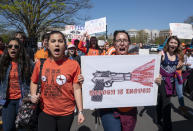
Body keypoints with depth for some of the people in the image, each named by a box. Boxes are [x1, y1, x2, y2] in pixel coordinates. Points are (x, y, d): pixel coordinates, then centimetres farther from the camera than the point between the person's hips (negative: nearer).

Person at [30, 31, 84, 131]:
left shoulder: (74, 64, -9)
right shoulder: (40, 64, -2)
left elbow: (76, 89, -7)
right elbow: (34, 82, 13)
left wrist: (80, 112, -7)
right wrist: (33, 95, -5)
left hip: (66, 113, -1)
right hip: (45, 112, 1)